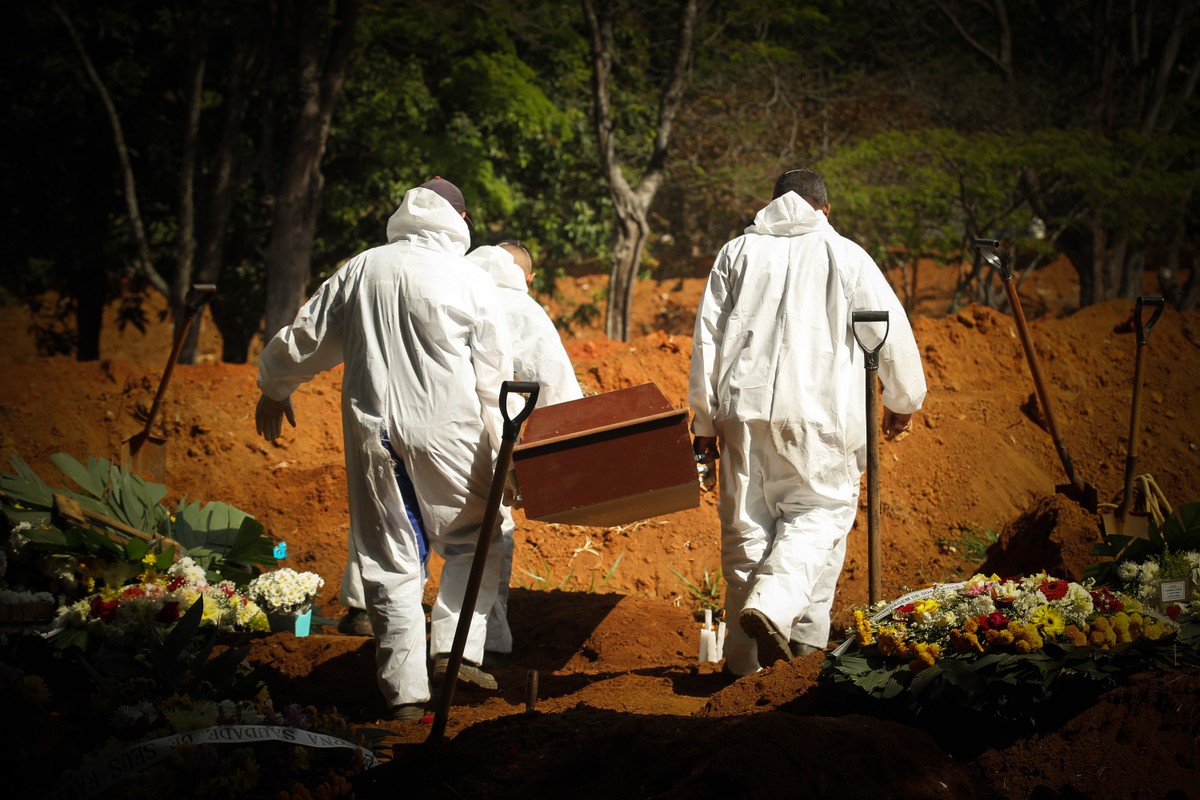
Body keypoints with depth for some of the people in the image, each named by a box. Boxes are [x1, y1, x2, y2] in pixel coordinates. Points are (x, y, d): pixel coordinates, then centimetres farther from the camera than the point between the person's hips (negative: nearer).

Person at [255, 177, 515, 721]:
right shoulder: (470, 281, -2)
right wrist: (502, 452, 4)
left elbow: (305, 337, 16)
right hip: (447, 432, -3)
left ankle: (405, 690, 6)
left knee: (390, 559, 7)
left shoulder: (361, 270, 7)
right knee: (475, 541, 16)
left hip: (373, 431, 3)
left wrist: (274, 390, 33)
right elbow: (495, 375, -3)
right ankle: (456, 649, 0)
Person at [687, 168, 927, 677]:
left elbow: (707, 337, 8)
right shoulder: (844, 256, 7)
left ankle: (747, 653, 10)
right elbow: (890, 332, 8)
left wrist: (705, 419, 12)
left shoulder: (737, 252, 13)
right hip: (817, 409, -2)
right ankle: (774, 604, -17)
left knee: (745, 521, 8)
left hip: (743, 406, 3)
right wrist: (903, 401, 23)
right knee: (821, 509, 9)